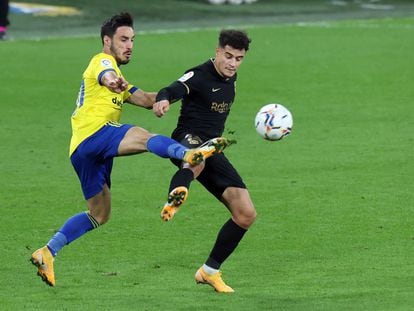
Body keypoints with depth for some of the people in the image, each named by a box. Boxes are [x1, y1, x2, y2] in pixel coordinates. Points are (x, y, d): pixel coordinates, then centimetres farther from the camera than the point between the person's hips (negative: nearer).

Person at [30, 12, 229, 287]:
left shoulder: (117, 76, 34)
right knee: (145, 137, -33)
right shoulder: (102, 61, 4)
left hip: (83, 152, 10)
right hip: (94, 134, -10)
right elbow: (106, 76, -23)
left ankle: (47, 253, 15)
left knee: (99, 215, 16)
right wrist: (113, 82, -47)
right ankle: (189, 154, -62)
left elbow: (146, 99, 22)